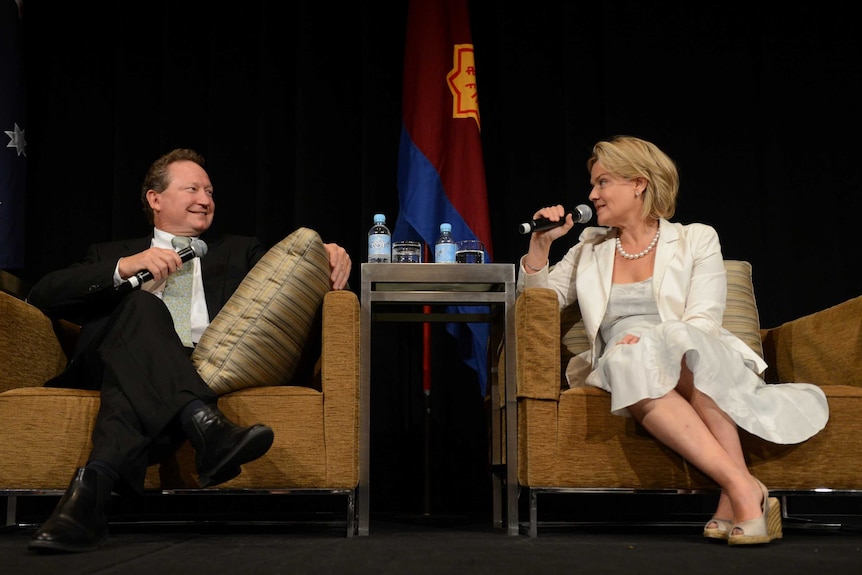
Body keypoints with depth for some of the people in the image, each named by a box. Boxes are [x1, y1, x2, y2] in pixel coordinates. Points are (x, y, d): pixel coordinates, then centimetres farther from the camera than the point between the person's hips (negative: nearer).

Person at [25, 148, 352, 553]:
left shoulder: (239, 253, 33)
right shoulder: (112, 256, 28)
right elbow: (42, 296, 11)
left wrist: (326, 256, -7)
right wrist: (125, 268, -3)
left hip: (208, 366, 1)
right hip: (118, 360, -1)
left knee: (137, 378, -33)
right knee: (142, 303, -34)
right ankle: (206, 427, -54)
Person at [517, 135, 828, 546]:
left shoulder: (697, 240, 12)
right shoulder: (590, 250, 23)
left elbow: (703, 320, -1)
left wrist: (651, 338, -19)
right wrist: (540, 245, 7)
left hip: (697, 363, -2)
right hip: (624, 369, 2)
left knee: (679, 343, -38)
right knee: (630, 358, -36)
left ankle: (736, 495, -39)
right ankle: (744, 489, -40)